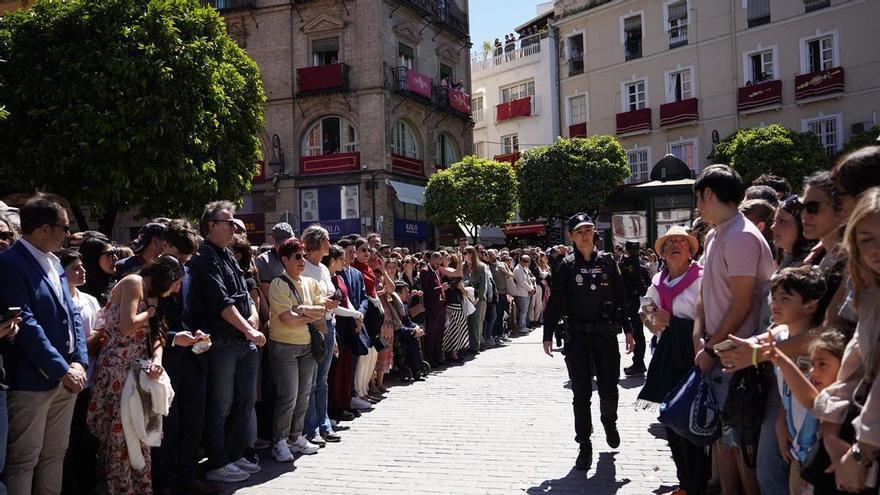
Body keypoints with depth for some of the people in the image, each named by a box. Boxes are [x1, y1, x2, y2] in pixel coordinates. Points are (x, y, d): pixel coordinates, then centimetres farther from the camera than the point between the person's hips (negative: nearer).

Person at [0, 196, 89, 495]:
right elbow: (26, 325, -19)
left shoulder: (53, 262, 13)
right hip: (33, 379, -8)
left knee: (55, 453, 15)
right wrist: (62, 369, -17)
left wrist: (78, 362, -3)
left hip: (66, 375, 8)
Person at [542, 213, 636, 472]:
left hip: (606, 334, 1)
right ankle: (585, 446, 13)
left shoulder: (607, 261, 4)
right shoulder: (567, 266, 0)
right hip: (577, 336, -1)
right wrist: (548, 335, -3)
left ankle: (609, 423, 36)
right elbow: (554, 302, 0)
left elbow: (621, 297, 7)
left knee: (609, 390, 3)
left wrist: (628, 330, 6)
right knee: (581, 393, 2)